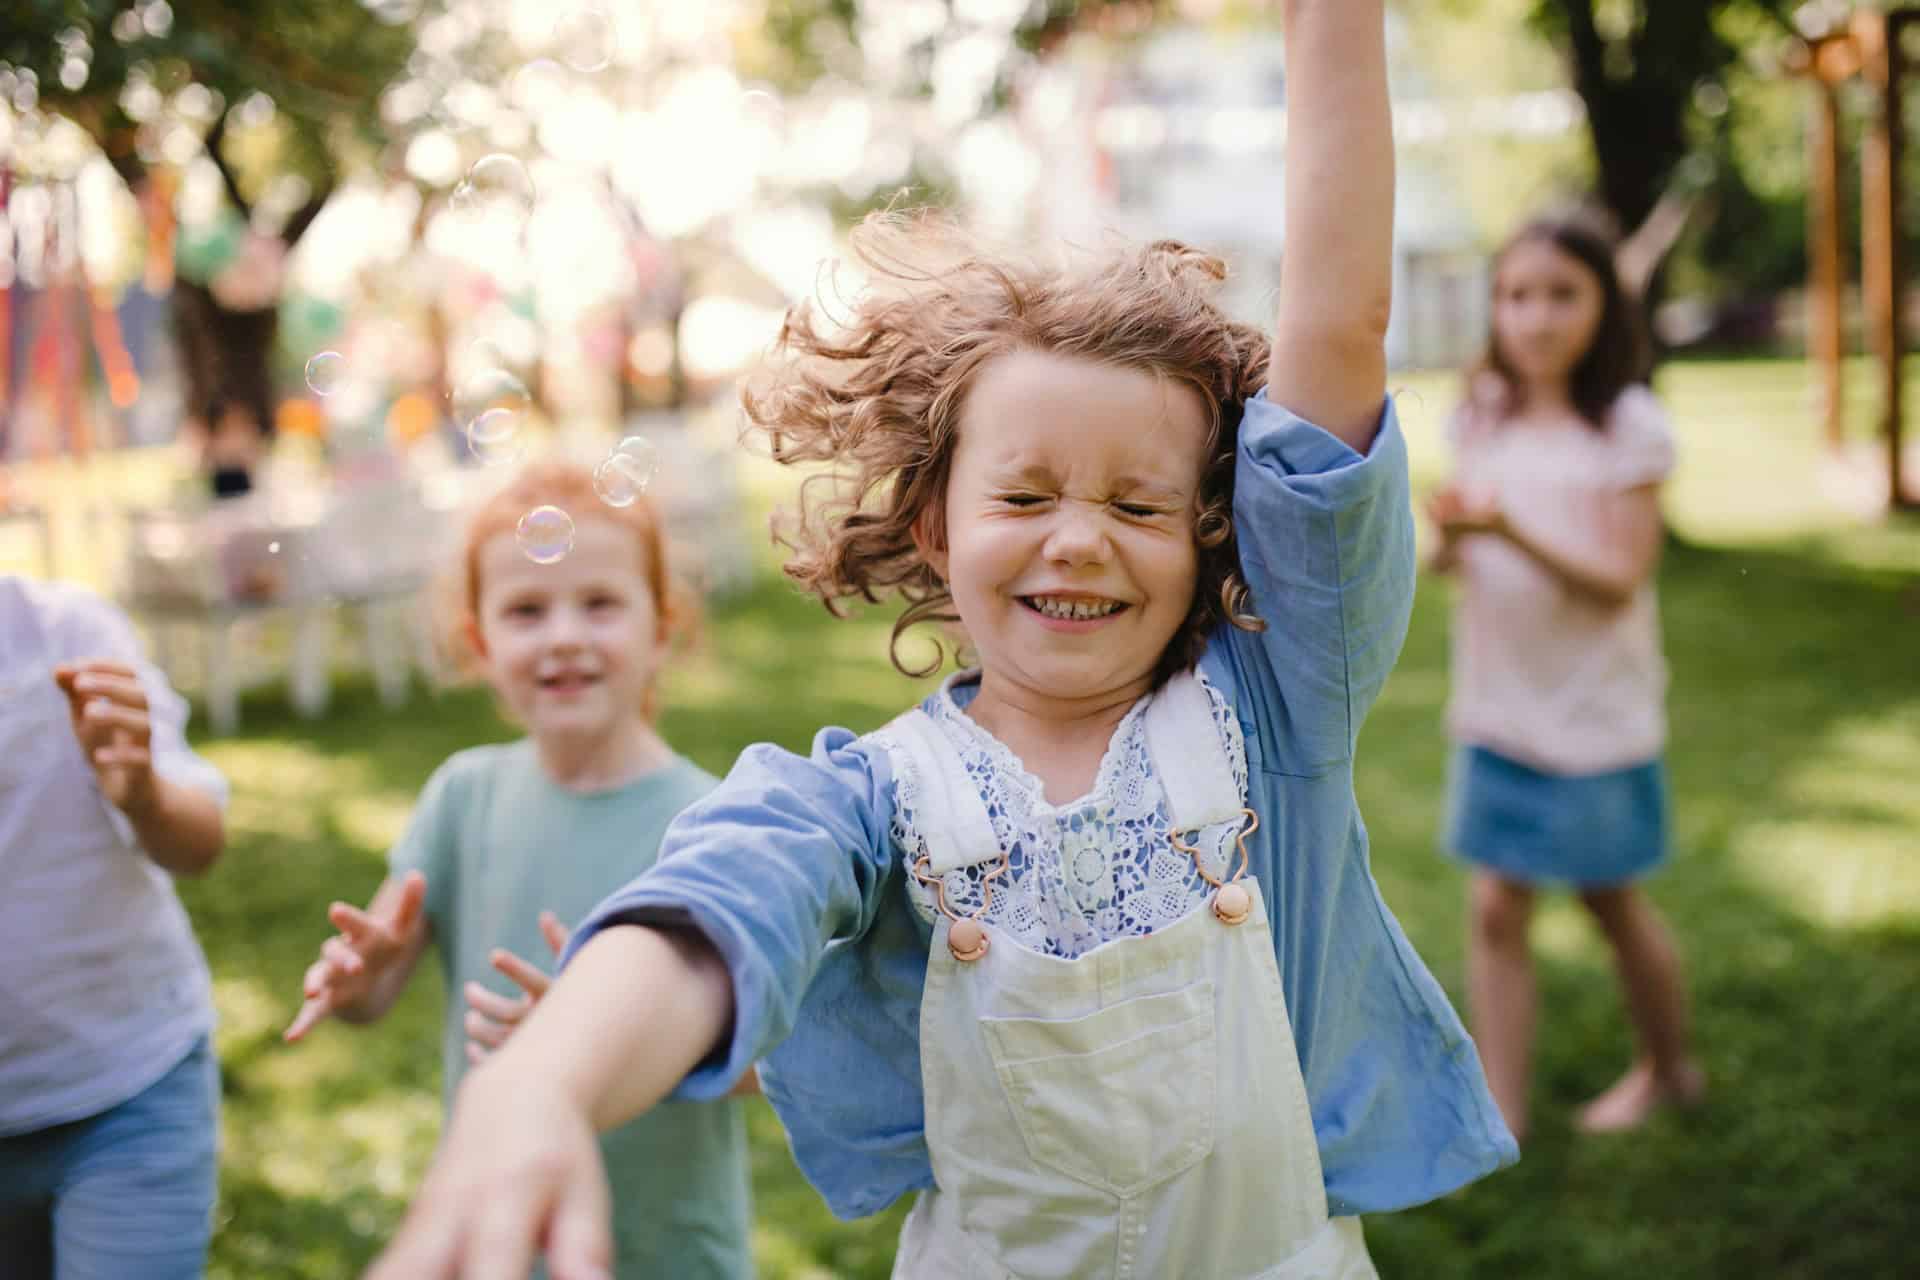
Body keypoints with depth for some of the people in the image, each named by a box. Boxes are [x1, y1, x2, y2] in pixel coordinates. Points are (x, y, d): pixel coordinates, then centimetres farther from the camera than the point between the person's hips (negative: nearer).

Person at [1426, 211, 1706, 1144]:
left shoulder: (1631, 428, -11)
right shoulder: (1482, 417, 3)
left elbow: (1620, 580, -16)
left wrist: (1510, 531, -31)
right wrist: (1448, 535, -12)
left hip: (1596, 709, -4)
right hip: (1497, 706, 4)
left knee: (1612, 901, 13)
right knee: (1496, 908, 1)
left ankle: (1668, 1068, 37)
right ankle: (1499, 1112, 9)